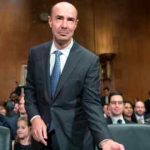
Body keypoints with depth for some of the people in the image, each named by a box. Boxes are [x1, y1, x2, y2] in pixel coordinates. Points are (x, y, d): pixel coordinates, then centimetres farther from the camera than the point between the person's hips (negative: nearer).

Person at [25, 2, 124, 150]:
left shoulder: (90, 60, -13)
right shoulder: (36, 53, -4)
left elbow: (91, 103, -14)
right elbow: (29, 89, 5)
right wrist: (34, 117, -12)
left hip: (72, 135, -2)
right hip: (42, 131, 3)